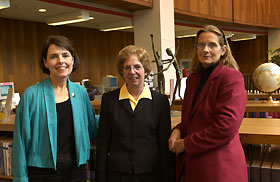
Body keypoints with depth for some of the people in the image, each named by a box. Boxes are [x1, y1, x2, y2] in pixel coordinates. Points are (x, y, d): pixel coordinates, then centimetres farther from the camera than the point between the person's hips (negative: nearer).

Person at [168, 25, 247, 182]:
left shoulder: (232, 77, -14)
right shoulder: (193, 79, 10)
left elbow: (226, 127, -21)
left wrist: (186, 144, -15)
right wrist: (178, 130, -2)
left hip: (220, 169, -7)